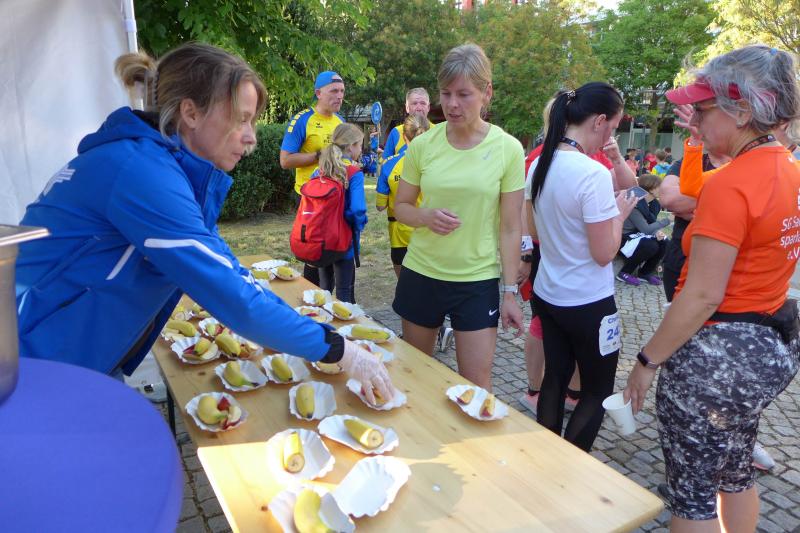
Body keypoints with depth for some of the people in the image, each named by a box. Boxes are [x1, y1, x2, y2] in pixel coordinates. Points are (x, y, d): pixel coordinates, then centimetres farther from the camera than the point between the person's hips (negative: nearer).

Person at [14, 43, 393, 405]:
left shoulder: (160, 162, 3)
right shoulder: (142, 171, -25)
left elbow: (219, 265, 7)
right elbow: (232, 296, -27)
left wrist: (305, 334, 0)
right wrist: (337, 350, -19)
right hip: (36, 364, -8)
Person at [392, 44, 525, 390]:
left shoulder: (508, 149, -8)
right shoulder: (422, 144, -4)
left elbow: (510, 228, -5)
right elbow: (401, 206, 5)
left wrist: (509, 292, -6)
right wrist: (426, 216, -17)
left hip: (479, 280, -2)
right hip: (421, 273, 2)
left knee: (477, 385, 4)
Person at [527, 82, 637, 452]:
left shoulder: (541, 164, 1)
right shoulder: (594, 174, -23)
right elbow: (604, 254, -20)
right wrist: (619, 214, -3)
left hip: (547, 295, 8)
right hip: (588, 304, -7)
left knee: (554, 378, 19)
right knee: (597, 392, 11)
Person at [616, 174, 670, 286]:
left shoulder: (654, 204, 0)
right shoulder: (634, 205, -27)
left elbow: (651, 224, 4)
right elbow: (646, 229, -30)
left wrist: (658, 232, -19)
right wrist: (665, 221, -23)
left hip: (637, 235, 8)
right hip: (624, 238, -8)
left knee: (664, 243, -10)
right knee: (651, 246, -29)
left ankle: (646, 272, 7)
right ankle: (624, 273, -12)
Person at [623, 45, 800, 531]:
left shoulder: (729, 185, -22)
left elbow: (703, 297, -23)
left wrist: (648, 361, -15)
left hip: (716, 354, -9)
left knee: (692, 492, 8)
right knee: (737, 473, 26)